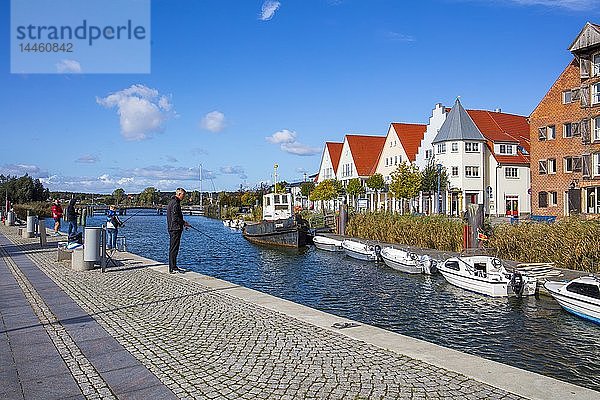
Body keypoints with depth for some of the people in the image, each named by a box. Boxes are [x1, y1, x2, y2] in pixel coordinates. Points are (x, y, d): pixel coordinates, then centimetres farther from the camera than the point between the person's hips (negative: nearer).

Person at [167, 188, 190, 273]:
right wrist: (184, 223, -12)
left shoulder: (172, 202, 18)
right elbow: (175, 218, -22)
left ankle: (173, 267, 20)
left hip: (172, 228, 11)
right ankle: (173, 268, -6)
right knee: (174, 249, -8)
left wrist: (183, 222, 16)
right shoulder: (175, 203, -16)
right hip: (175, 229, -11)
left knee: (173, 249, 14)